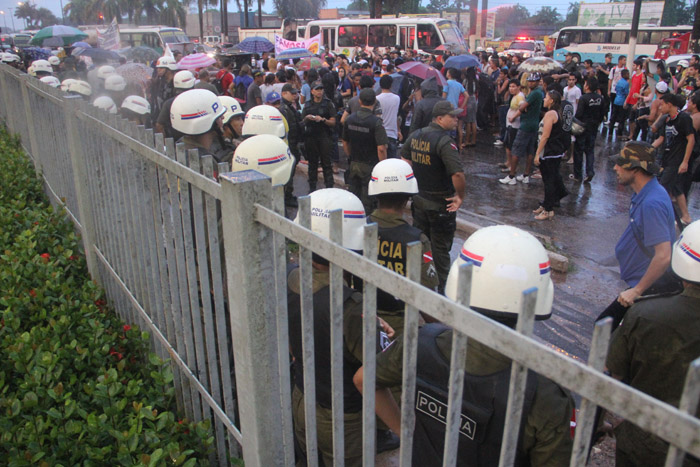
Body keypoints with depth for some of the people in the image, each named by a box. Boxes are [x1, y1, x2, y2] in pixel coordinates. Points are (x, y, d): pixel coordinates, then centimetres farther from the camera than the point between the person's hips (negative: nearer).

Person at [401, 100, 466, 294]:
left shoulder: (416, 135, 3)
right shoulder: (445, 141, -22)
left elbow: (405, 158, 19)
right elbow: (458, 174, -31)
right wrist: (460, 196, -17)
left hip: (419, 197, 7)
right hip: (440, 202, -7)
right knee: (441, 246, 6)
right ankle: (443, 286, 19)